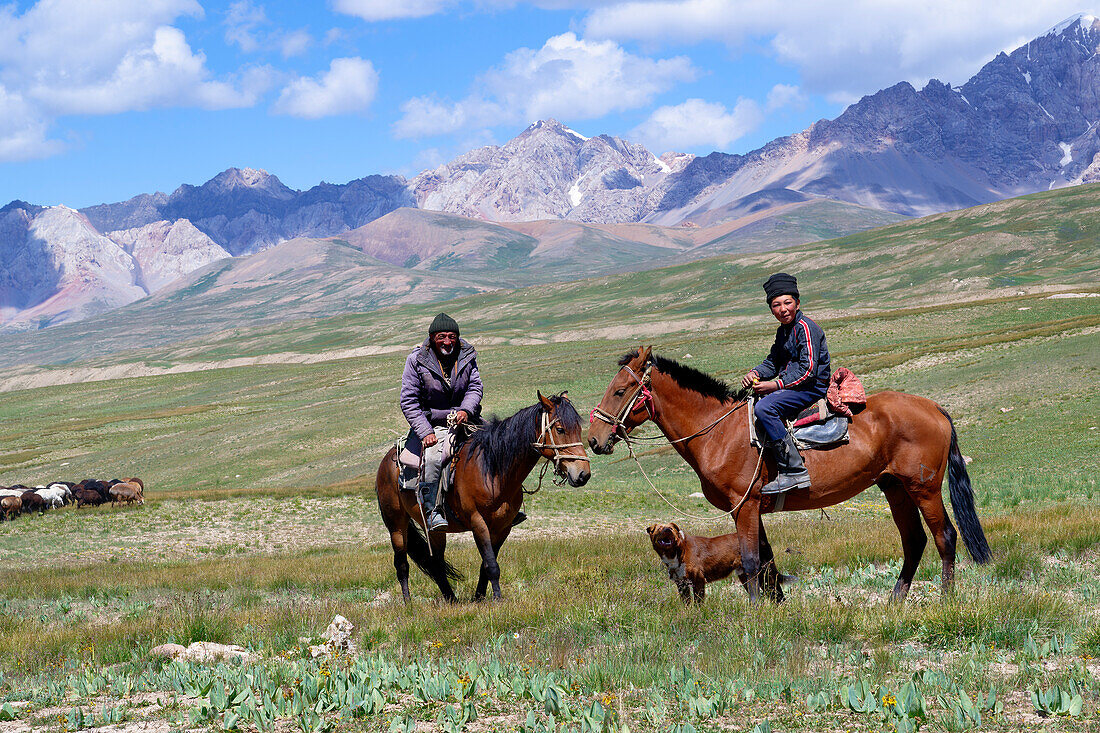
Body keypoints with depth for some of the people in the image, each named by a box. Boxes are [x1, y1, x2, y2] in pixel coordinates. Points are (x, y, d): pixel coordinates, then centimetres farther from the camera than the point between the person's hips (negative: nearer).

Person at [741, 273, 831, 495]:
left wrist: (776, 385, -23)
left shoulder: (806, 328, -14)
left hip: (812, 388, -10)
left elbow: (808, 370, -20)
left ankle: (794, 472, -34)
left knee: (764, 407, -31)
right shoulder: (783, 331, 15)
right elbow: (774, 362, 20)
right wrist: (756, 374, -1)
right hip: (790, 385, 11)